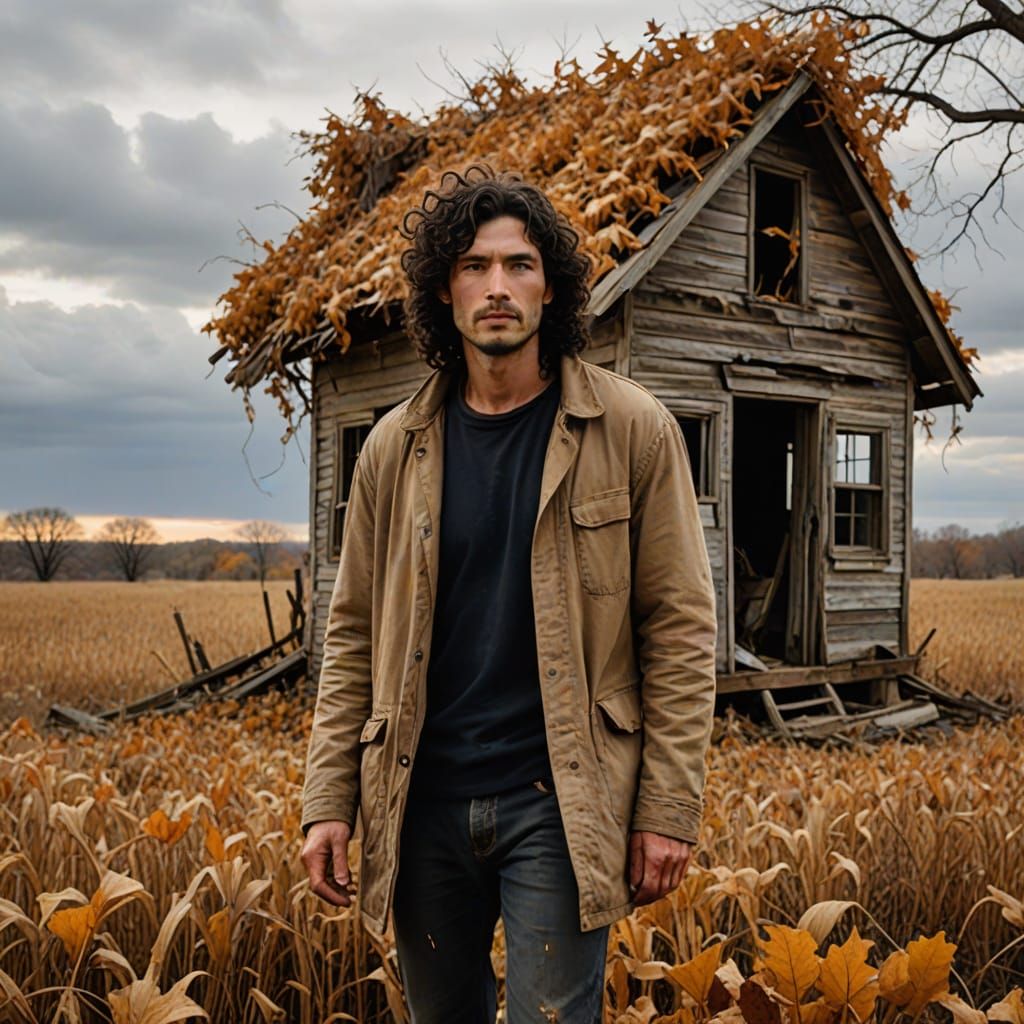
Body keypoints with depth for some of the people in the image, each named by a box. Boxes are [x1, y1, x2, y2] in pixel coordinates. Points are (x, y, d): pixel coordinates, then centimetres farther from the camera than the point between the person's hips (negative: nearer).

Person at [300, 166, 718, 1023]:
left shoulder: (634, 431, -4)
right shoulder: (395, 448, 4)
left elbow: (681, 631, -4)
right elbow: (353, 637, 7)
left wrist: (669, 810, -8)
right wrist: (328, 803, 2)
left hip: (560, 804, -3)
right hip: (423, 804, 4)